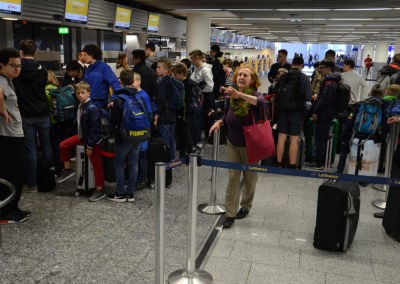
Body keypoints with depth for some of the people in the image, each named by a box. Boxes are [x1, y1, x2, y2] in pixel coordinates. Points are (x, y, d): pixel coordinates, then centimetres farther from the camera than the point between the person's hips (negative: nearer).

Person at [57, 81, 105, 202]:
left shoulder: (92, 108, -22)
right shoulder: (80, 106, 4)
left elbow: (94, 128, -23)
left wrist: (90, 146, -21)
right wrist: (81, 136, 13)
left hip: (93, 140, -8)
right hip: (82, 136, 9)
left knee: (96, 164, -3)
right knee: (63, 145, 8)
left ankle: (100, 190, 5)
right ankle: (67, 169, 22)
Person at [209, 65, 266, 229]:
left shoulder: (256, 95, -16)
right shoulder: (231, 97, -3)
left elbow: (261, 103, -42)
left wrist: (240, 94, -54)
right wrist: (219, 122, -9)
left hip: (250, 146, -3)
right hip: (233, 144, 3)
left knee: (250, 178, 13)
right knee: (233, 178, -1)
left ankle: (245, 206, 36)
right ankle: (230, 214, 5)